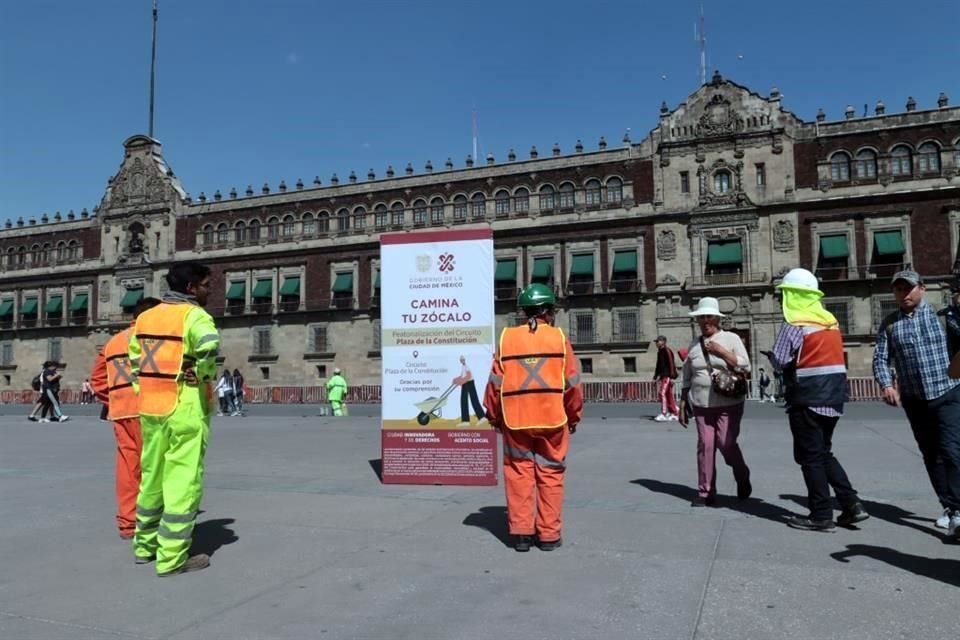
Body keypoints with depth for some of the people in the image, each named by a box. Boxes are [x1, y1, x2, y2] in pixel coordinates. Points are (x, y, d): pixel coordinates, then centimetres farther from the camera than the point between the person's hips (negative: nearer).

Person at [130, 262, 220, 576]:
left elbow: (135, 358, 19)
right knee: (183, 482, -2)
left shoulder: (146, 316, 14)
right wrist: (202, 375, -15)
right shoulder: (193, 314, -11)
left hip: (150, 408, 8)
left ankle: (145, 544, 32)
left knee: (152, 478, 19)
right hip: (184, 410, -8)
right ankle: (172, 558, 3)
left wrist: (146, 390, 16)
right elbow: (209, 345, -30)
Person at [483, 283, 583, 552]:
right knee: (550, 474, 8)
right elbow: (572, 383, -1)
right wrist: (574, 416, 12)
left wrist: (494, 416, 13)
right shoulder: (559, 338, -1)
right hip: (553, 419, -1)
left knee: (519, 472, 9)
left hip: (516, 420, 1)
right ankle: (549, 534, 13)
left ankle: (521, 531, 11)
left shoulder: (507, 338, 2)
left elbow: (496, 382, 1)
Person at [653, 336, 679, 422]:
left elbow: (671, 364, -18)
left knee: (662, 393, -14)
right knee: (669, 394, 12)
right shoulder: (659, 352, 16)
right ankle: (674, 413, 19)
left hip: (667, 376, -10)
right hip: (663, 376, 10)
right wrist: (656, 375, 24)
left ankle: (663, 414, -12)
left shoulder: (667, 351, -13)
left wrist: (672, 376, -21)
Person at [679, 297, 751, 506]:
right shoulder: (694, 345, 11)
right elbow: (687, 379, 14)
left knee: (726, 443, -9)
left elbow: (745, 367, -7)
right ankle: (706, 492, 9)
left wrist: (721, 351, -14)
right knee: (705, 446, 0)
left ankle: (742, 478, 21)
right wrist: (683, 405, 11)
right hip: (701, 404, 3)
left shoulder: (731, 339, 2)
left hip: (728, 403, -3)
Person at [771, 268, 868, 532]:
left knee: (810, 456, 2)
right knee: (824, 452, 18)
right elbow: (828, 355, 14)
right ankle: (851, 504, 12)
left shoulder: (793, 324, -13)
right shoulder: (831, 321, 11)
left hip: (807, 398, -8)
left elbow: (779, 360, -12)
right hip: (833, 395, 8)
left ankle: (821, 515, 6)